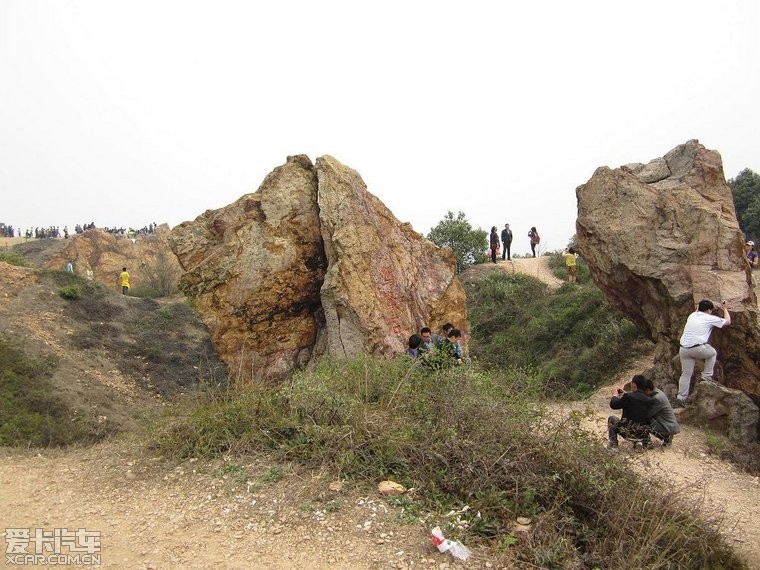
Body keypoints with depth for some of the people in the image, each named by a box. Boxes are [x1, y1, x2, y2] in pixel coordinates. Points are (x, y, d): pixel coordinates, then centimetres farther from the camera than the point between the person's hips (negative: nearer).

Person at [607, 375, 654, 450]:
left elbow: (613, 405, -7)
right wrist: (624, 394, 22)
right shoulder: (648, 400, 0)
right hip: (643, 435, 6)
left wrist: (615, 397, 14)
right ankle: (638, 442, 17)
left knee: (611, 419, 20)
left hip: (628, 433, -6)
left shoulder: (628, 397, -17)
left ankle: (613, 445, 9)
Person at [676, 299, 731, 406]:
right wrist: (725, 308, 31)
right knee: (712, 353, 29)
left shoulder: (692, 315, 18)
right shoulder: (710, 318, 4)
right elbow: (727, 321, 19)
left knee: (686, 374, 12)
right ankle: (706, 376, 25)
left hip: (683, 349, 5)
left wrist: (698, 307, 56)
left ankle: (681, 398, 9)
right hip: (698, 349, -5)